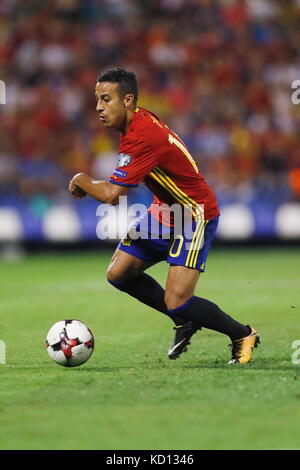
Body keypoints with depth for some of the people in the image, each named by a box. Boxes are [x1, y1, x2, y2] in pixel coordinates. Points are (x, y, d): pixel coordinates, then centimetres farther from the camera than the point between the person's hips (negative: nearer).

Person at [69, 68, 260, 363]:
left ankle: (243, 336, 7)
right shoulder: (139, 120, 1)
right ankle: (185, 321, 21)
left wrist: (82, 180, -11)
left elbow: (111, 195, -29)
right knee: (118, 274, 5)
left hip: (195, 216, -10)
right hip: (164, 212, 10)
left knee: (176, 303, -17)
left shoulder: (141, 137, -29)